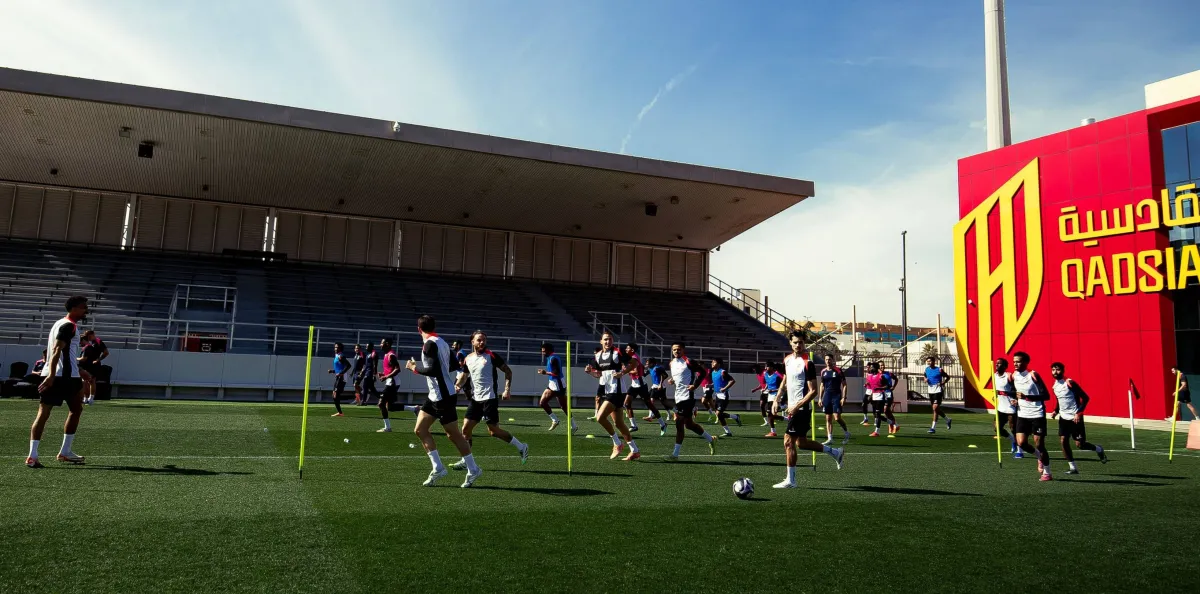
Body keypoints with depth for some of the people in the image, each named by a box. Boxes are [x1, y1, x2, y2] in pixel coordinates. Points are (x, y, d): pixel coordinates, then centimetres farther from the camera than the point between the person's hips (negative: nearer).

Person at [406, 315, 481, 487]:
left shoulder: (430, 344, -17)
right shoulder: (442, 342, 10)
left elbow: (432, 370, -26)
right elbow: (453, 365, 19)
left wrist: (415, 367, -10)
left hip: (442, 396, -9)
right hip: (435, 395, 9)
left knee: (453, 434, 0)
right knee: (420, 429, 10)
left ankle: (473, 470, 12)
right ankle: (438, 468, 11)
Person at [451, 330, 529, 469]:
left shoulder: (491, 356, -7)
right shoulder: (468, 359, 8)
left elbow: (508, 371, -2)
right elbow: (464, 376, 22)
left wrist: (507, 390, -12)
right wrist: (457, 385, 1)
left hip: (489, 399, -6)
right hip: (475, 399, 6)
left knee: (493, 431, -5)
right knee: (466, 428, 1)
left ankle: (521, 447, 10)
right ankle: (465, 461, 12)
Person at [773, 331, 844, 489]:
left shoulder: (807, 363, -15)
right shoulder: (787, 359, 9)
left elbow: (813, 391, -16)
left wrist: (797, 406, -21)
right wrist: (777, 400, 13)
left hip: (801, 409, -9)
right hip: (793, 407, 9)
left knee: (788, 442, -7)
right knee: (801, 442, 16)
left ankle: (790, 480, 3)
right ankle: (835, 452, 33)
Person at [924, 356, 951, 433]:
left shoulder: (939, 370, -8)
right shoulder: (927, 369, 8)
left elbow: (947, 377, 1)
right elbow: (925, 376, 23)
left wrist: (943, 383, -15)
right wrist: (925, 380, 0)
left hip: (938, 390, -7)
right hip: (931, 391, 7)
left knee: (935, 408, -13)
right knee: (937, 409, 13)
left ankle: (933, 427, -10)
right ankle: (948, 419, 37)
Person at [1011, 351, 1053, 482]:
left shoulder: (1033, 375, -13)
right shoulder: (1014, 376, 5)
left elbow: (1046, 396, -17)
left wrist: (1026, 397, -27)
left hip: (1037, 414, -5)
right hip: (1022, 414, 5)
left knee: (1039, 445, -2)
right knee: (1021, 443, -5)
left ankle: (1047, 473, 13)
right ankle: (1040, 457, 24)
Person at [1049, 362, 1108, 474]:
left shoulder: (1069, 383, -15)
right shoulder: (1055, 385, 7)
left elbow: (1085, 398, -14)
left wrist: (1079, 413, -21)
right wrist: (1056, 411, 7)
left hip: (1075, 417, -6)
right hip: (1063, 417, 6)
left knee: (1080, 444, -2)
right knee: (1063, 441, -5)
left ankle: (1099, 450, 29)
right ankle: (1072, 468, 3)